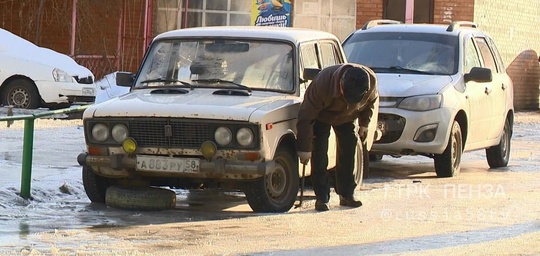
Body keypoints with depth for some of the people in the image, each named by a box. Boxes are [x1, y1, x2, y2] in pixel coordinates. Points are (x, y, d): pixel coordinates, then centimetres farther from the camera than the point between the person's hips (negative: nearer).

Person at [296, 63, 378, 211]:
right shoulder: (323, 83, -43)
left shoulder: (371, 81, -32)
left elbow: (371, 101, -4)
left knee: (348, 154, 1)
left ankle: (346, 195, 12)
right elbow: (306, 116, -34)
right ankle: (321, 198, -8)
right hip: (321, 117, -3)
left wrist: (364, 124, 1)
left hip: (347, 117, 3)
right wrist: (304, 148, -31)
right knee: (319, 156, -13)